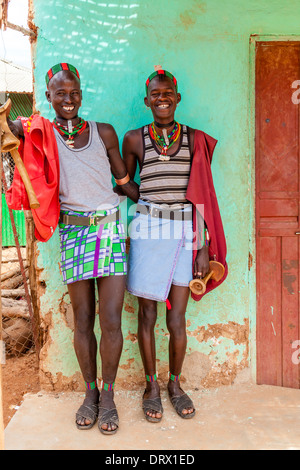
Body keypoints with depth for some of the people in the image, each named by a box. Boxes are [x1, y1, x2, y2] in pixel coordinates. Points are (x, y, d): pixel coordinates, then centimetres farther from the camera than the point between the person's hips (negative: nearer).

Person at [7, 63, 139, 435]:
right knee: (82, 322, 7)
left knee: (111, 322, -1)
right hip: (73, 233, 0)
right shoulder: (41, 134, 6)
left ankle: (108, 394, 19)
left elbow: (124, 181, 16)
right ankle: (90, 391, 27)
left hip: (110, 229, 1)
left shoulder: (104, 133, 9)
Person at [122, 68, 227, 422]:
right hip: (147, 232, 0)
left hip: (184, 233, 0)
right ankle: (151, 384, 28)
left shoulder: (195, 140, 7)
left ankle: (175, 384, 28)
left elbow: (201, 194, 5)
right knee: (147, 315, 7)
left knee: (177, 320, 4)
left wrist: (204, 246, 1)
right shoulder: (134, 139, 6)